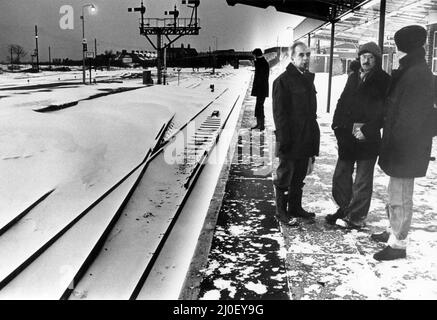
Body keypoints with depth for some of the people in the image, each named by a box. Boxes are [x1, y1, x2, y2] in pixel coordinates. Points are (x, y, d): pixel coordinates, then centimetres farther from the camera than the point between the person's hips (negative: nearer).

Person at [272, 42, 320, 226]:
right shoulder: (283, 81, -10)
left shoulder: (308, 79, 13)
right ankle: (281, 212, 17)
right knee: (285, 177, 5)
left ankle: (295, 207, 31)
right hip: (290, 141, -7)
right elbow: (279, 113, -14)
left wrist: (313, 138, 13)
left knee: (299, 176, 17)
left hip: (306, 140, 7)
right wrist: (284, 139, -19)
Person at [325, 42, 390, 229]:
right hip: (347, 135, 6)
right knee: (341, 175, 12)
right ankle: (344, 209, 28)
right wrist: (338, 125, 2)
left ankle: (357, 217, 15)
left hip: (368, 137, -6)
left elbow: (384, 111, -11)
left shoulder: (384, 81, -5)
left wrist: (367, 130, -17)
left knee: (362, 180, 4)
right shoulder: (353, 77, 13)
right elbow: (342, 102, 14)